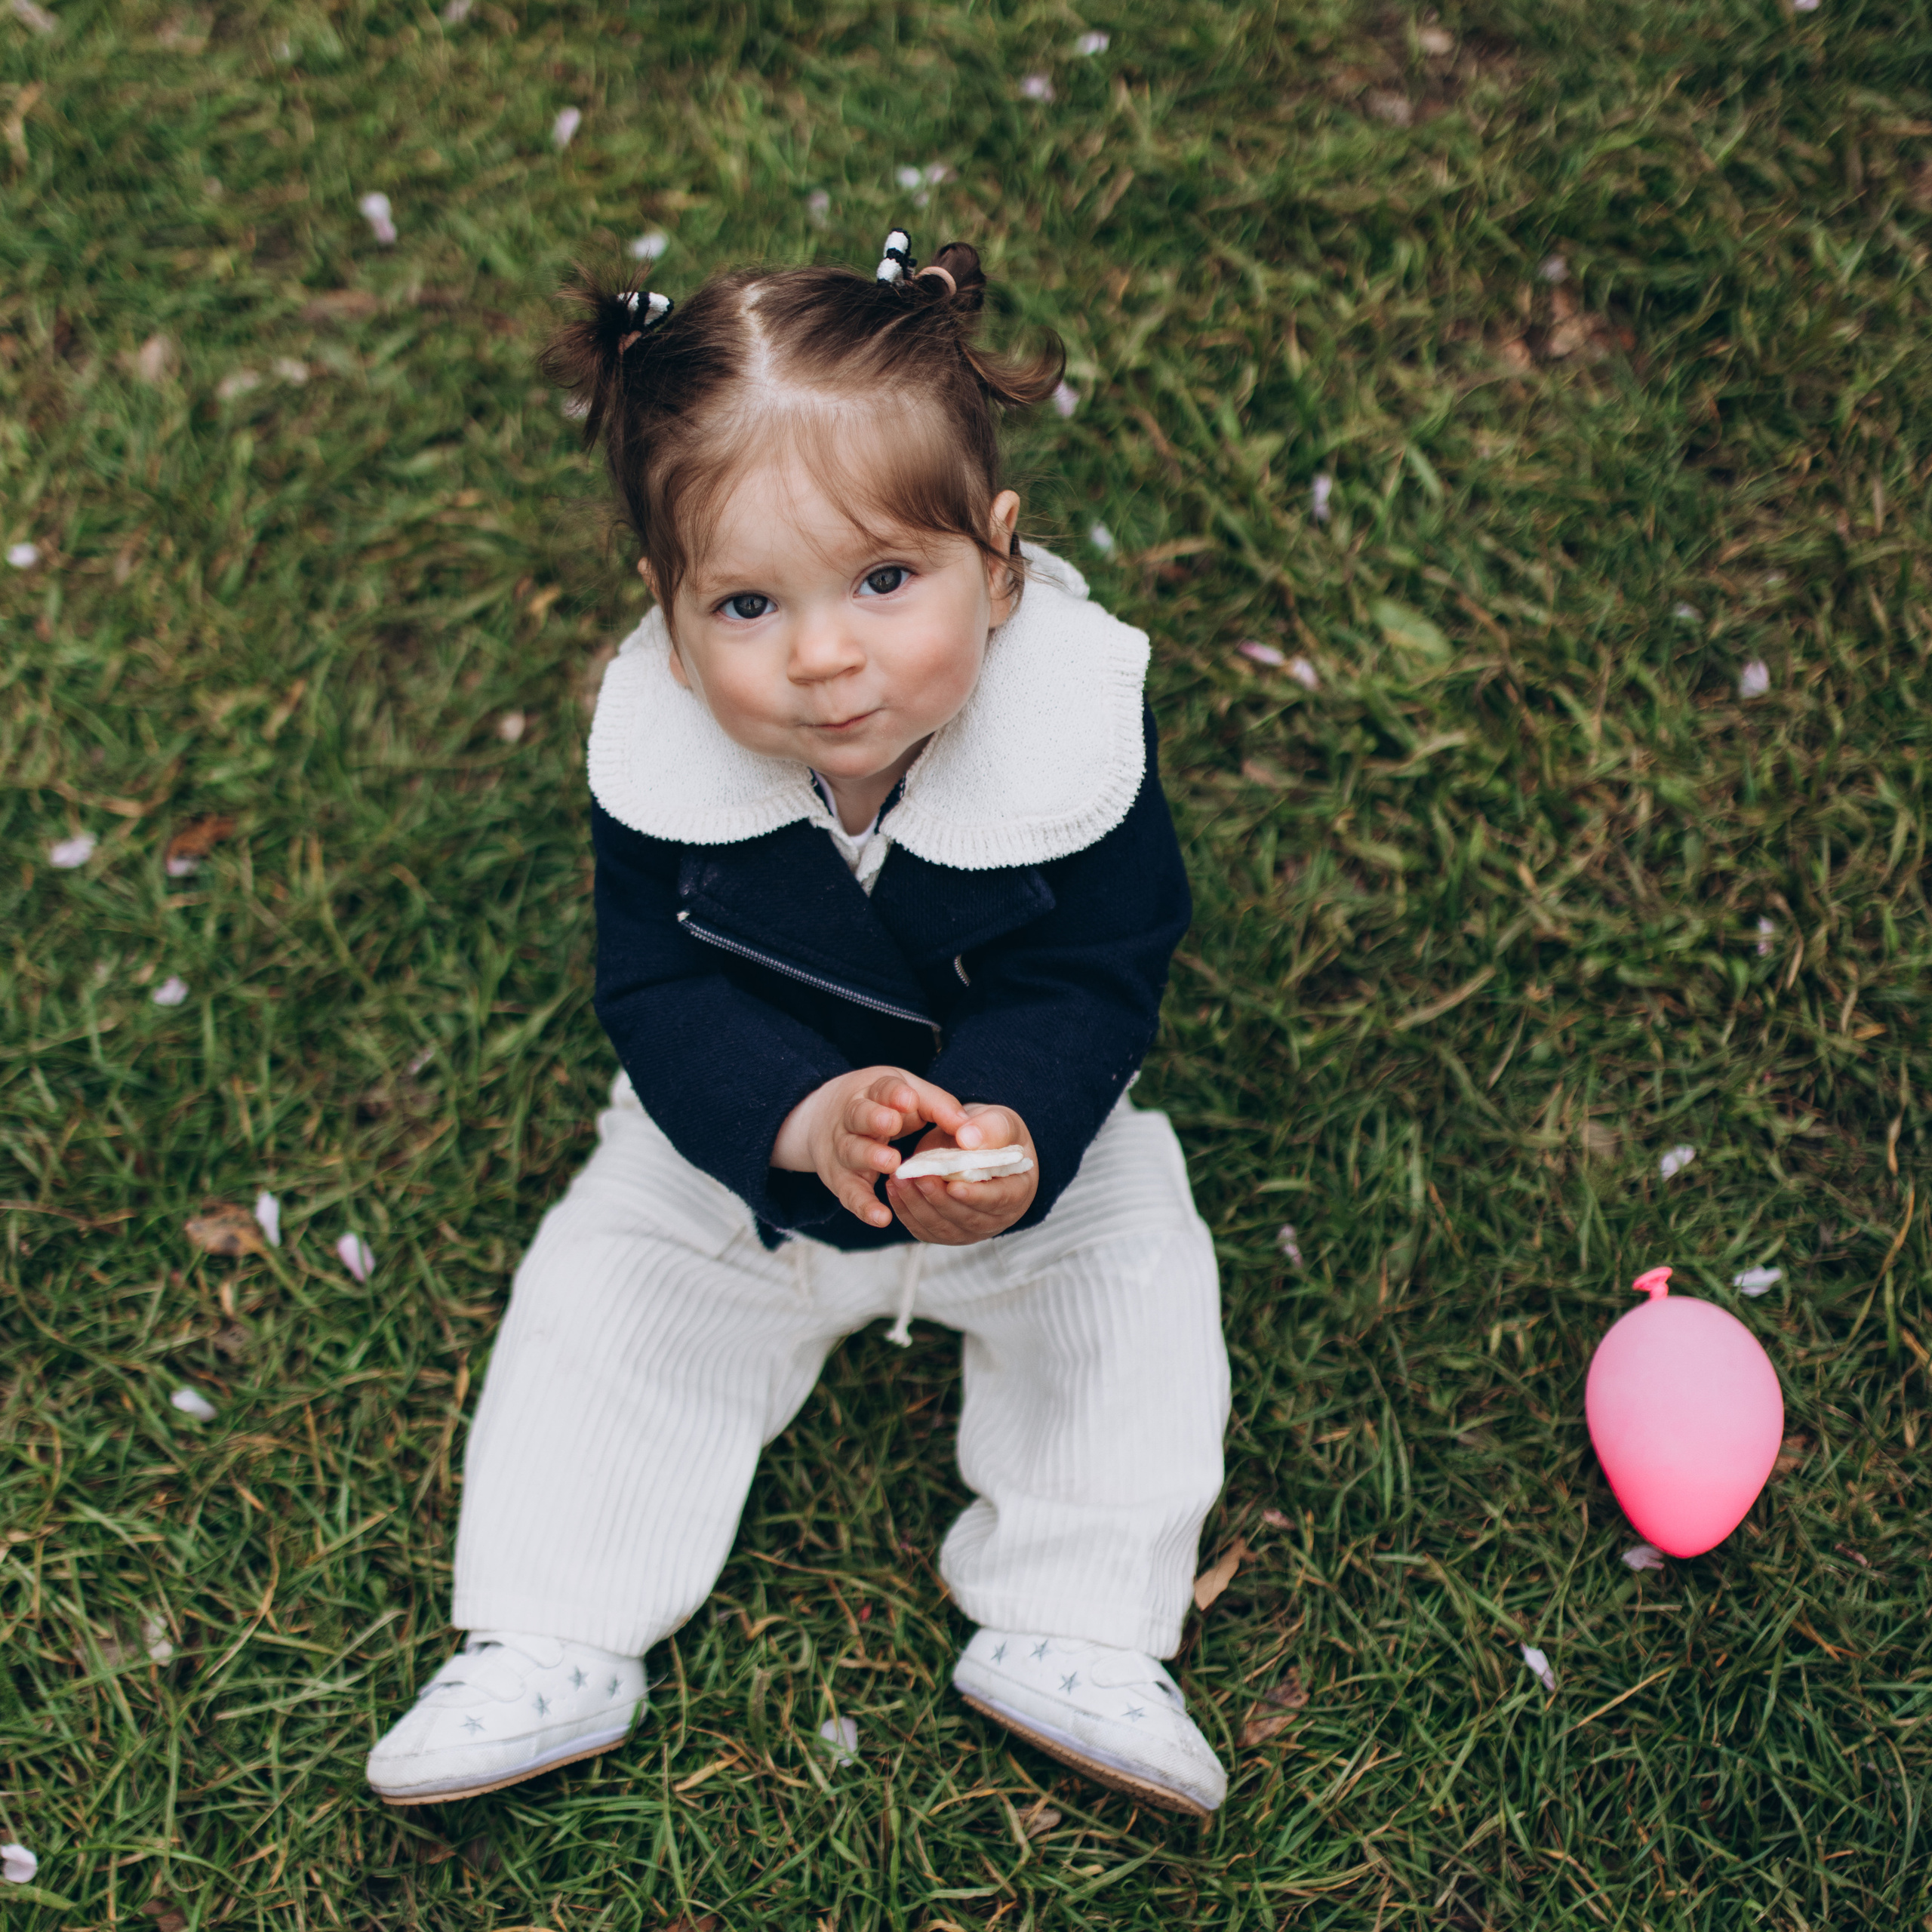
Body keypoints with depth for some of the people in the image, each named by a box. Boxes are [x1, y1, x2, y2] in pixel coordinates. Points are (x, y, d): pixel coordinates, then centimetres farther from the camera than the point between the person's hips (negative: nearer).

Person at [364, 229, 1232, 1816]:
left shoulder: (1075, 737, -28)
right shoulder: (659, 761, -25)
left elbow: (1090, 984, -23)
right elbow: (659, 995, -22)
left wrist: (1010, 1131, -43)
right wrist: (806, 1118, -41)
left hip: (1028, 1139, 0)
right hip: (746, 1149, 1)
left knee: (1136, 1282, -13)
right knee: (608, 1290, -4)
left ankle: (1072, 1635, -1)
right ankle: (549, 1652, 7)